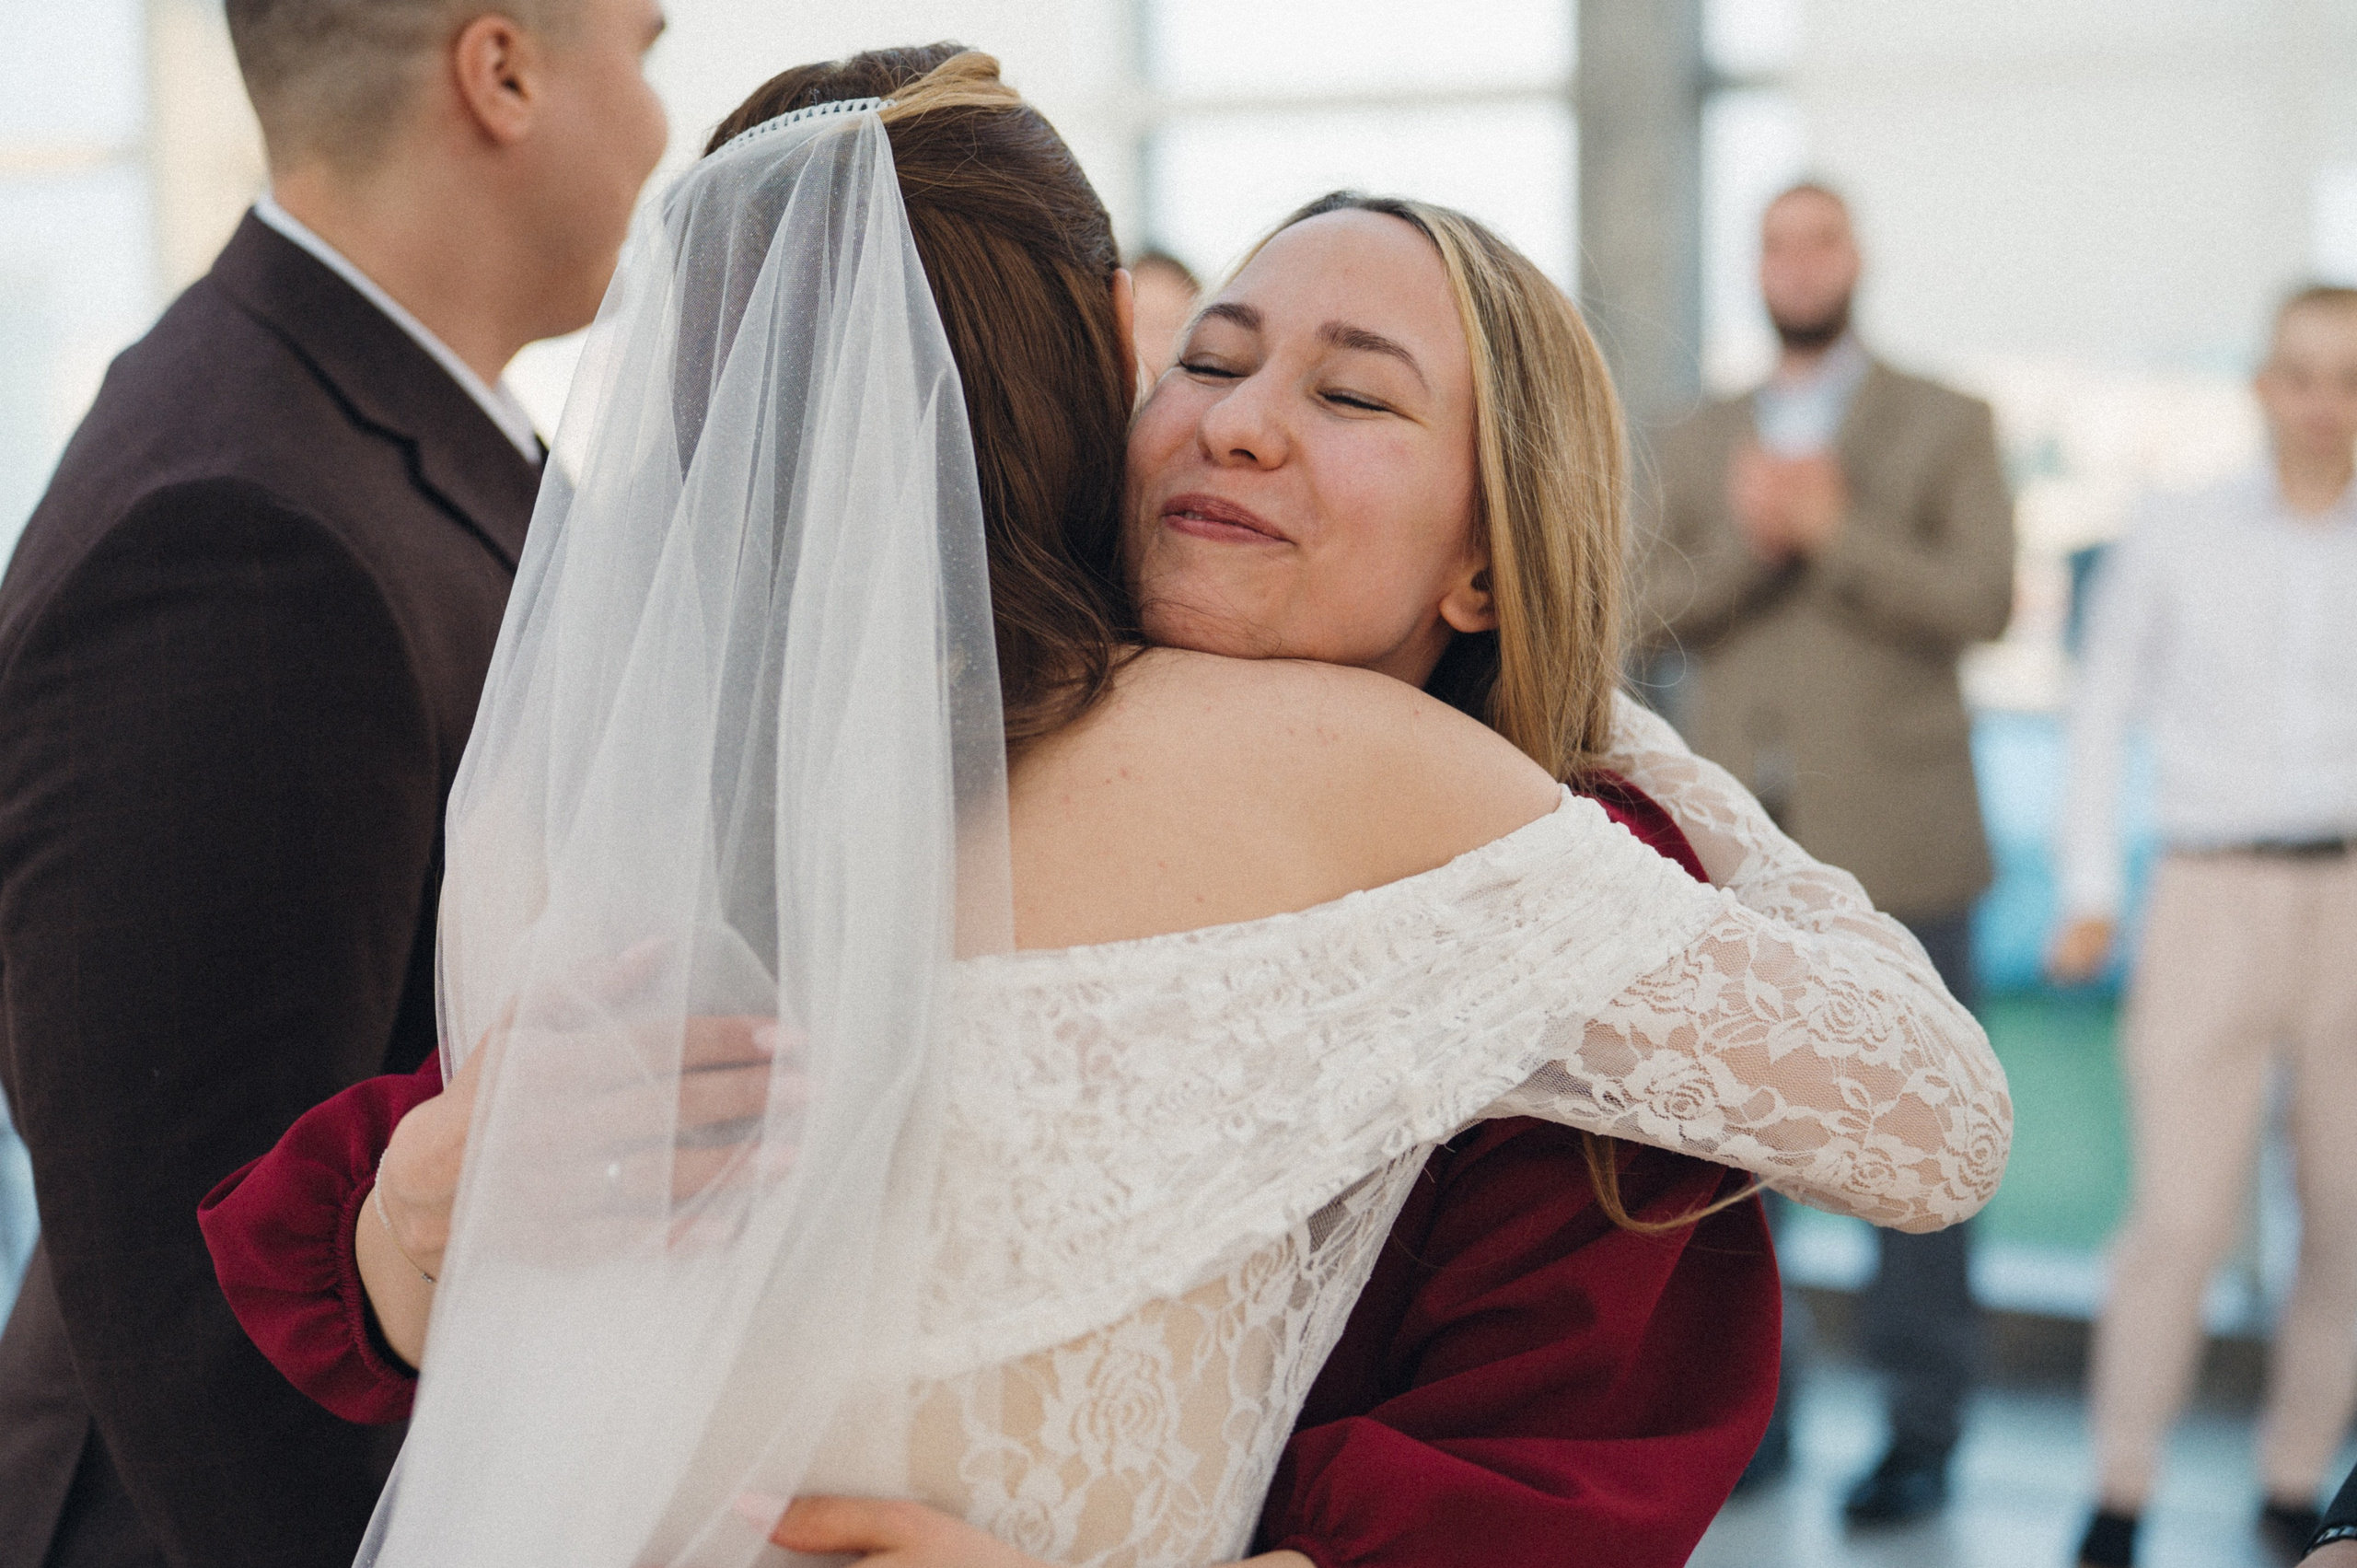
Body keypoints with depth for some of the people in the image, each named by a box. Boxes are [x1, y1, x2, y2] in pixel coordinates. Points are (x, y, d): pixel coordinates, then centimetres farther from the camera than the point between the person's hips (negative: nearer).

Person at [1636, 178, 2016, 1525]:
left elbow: (1984, 602, -7)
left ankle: (1924, 1427, 8)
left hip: (1894, 850, -3)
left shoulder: (1946, 427, 6)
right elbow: (1652, 612, 5)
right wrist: (1750, 537, -11)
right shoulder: (1701, 442, 16)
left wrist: (1833, 528, -14)